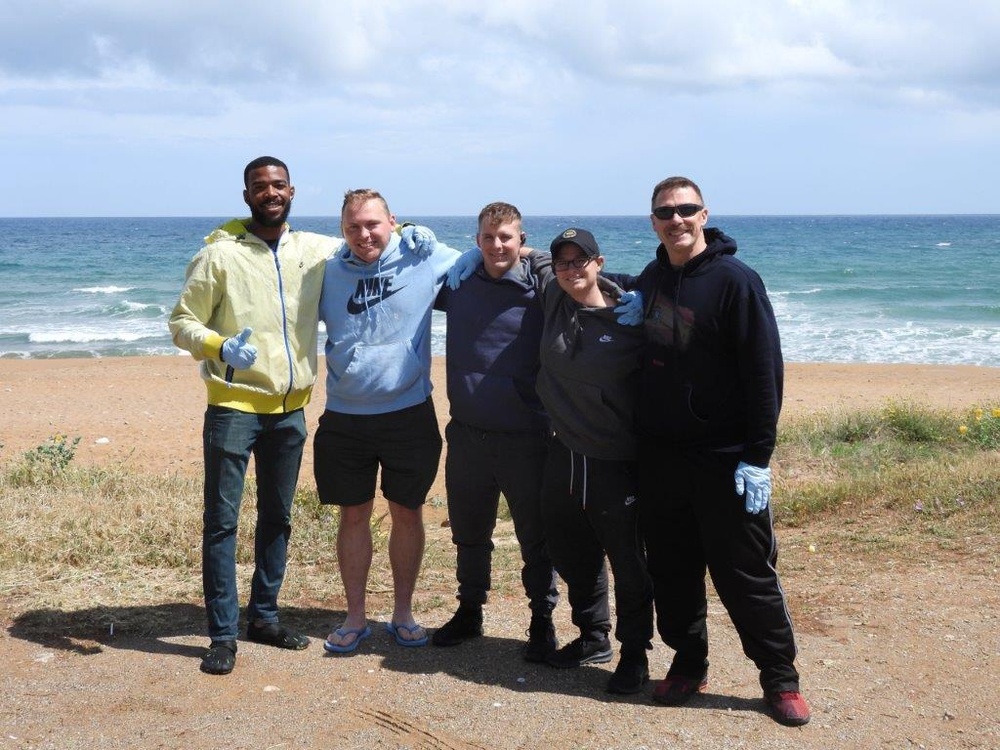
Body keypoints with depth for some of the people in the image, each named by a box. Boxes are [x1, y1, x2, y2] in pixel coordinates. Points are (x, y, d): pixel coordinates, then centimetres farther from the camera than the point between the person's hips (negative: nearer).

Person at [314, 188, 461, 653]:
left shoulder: (425, 261, -4)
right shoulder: (328, 273, 2)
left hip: (408, 414, -1)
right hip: (344, 418, 2)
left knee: (407, 514, 9)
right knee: (353, 516, 9)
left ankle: (403, 614, 24)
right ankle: (355, 618, 22)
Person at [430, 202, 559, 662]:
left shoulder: (541, 288, -7)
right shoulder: (458, 282, 4)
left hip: (526, 438, -4)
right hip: (467, 434, 4)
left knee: (536, 538, 6)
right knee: (469, 533, 17)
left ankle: (542, 622, 21)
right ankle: (469, 612, 34)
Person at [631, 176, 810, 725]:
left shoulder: (734, 281, -10)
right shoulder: (649, 281, 9)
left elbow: (764, 372, -13)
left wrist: (757, 457, -16)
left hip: (724, 461, -5)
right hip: (659, 457, 6)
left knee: (746, 575, 1)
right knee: (672, 571, 12)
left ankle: (780, 678, 14)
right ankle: (688, 664, 27)